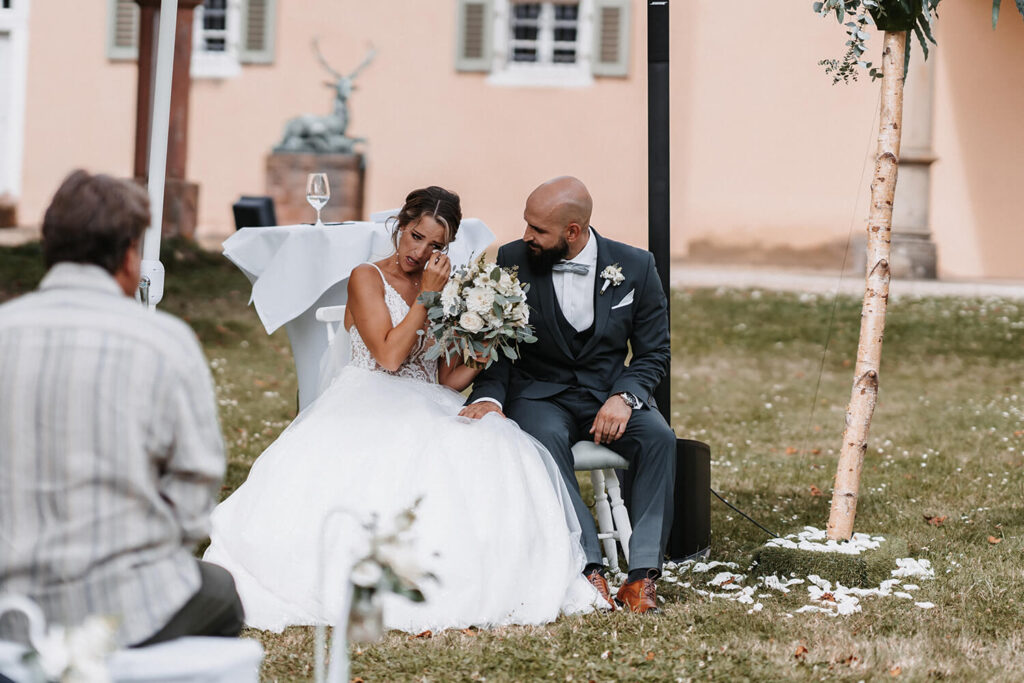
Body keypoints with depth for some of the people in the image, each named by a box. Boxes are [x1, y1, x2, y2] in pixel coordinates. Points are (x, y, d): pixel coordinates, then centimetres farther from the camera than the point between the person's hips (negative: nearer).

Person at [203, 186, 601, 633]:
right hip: (371, 406, -4)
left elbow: (449, 379, 15)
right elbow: (389, 357, -10)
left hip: (428, 411, 4)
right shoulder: (367, 279, 4)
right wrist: (427, 296, -7)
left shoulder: (445, 291, 19)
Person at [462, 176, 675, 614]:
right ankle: (588, 569, -37)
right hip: (540, 394, -1)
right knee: (545, 440, -35)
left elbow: (654, 353, 2)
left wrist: (624, 397, -19)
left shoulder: (636, 266, -3)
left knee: (659, 437, -30)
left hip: (609, 393, 1)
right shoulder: (512, 262, -3)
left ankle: (643, 573, -31)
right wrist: (489, 397, -22)